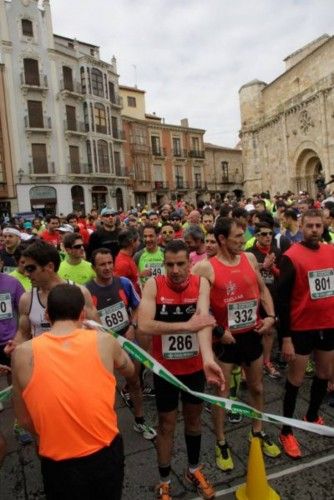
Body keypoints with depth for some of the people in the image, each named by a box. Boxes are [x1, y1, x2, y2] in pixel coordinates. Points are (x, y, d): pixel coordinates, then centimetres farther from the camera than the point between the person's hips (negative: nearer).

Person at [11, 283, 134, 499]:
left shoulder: (23, 353, -12)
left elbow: (25, 420, 0)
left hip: (58, 463, 0)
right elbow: (129, 370, 10)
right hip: (106, 453, 1)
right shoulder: (103, 341, -12)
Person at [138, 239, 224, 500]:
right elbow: (144, 325, -28)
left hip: (195, 366, 2)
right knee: (167, 424, 14)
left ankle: (194, 469, 46)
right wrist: (186, 325, -32)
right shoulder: (153, 284, -17)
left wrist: (208, 358, -46)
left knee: (194, 418, 21)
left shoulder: (201, 283, -14)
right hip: (165, 368, -2)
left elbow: (203, 319, -30)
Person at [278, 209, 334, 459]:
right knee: (296, 380, 6)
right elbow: (283, 299, -14)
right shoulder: (291, 257, -15)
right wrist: (286, 338, -15)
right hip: (302, 328, -5)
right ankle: (287, 431, 24)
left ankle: (313, 416, 44)